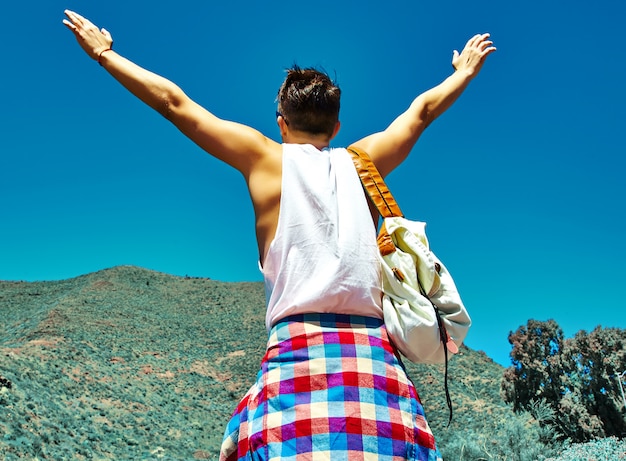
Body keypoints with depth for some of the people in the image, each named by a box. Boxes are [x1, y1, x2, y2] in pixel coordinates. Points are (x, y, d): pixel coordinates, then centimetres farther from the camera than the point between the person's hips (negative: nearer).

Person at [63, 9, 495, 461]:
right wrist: (464, 72, 50)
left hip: (298, 349, -2)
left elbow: (173, 101, 17)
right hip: (376, 353, 3)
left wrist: (104, 53, 30)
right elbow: (423, 108, 33)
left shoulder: (265, 158, 9)